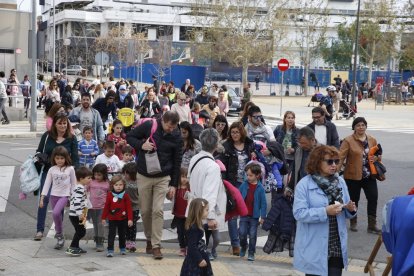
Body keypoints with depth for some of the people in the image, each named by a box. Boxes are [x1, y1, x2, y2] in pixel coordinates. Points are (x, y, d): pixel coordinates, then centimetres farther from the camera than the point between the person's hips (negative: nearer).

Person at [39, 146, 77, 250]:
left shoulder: (70, 169, -4)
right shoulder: (52, 169, 3)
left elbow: (73, 184, 2)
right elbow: (47, 184, 4)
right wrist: (42, 198, -1)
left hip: (64, 195, -4)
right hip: (54, 195, 4)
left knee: (55, 213, -23)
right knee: (57, 215, 9)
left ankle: (59, 234, -4)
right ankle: (60, 238, 22)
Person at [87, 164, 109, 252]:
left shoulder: (107, 183, 1)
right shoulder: (91, 182, 1)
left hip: (102, 207, -2)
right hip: (92, 207, 2)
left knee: (100, 225, -7)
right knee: (95, 225, 12)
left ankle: (100, 244, -4)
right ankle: (97, 242, 22)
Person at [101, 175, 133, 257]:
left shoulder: (125, 196, -7)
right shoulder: (110, 195, -5)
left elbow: (129, 208, -7)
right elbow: (106, 207, 1)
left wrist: (130, 219, -12)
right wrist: (104, 217, 3)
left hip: (123, 219, 1)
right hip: (112, 219, -1)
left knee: (122, 235, 14)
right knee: (111, 234, -4)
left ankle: (122, 249, 30)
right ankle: (110, 250, -2)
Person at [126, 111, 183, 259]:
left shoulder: (177, 137, -6)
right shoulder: (148, 126, -10)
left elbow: (177, 162, 1)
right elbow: (129, 137, 2)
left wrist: (174, 184, 0)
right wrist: (141, 145, -18)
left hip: (162, 178, 0)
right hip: (144, 176, 1)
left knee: (158, 211, -9)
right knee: (145, 211, 7)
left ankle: (156, 245, -2)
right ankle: (149, 239, 27)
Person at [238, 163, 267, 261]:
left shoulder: (260, 188, -8)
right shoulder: (244, 185, -2)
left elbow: (263, 203, -6)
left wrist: (262, 216, -7)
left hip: (254, 216, -2)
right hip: (244, 214, 2)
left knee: (252, 235, 4)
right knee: (242, 233, 0)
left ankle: (251, 253, 17)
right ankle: (243, 247, 28)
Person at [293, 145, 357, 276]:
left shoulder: (340, 181, 7)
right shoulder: (304, 184, -10)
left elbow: (344, 212, 14)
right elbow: (299, 213, -18)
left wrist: (350, 209, -9)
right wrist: (325, 212, -26)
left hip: (337, 245, 5)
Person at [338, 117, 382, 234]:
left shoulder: (372, 140, 7)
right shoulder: (348, 141, -8)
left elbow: (378, 155, 18)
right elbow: (341, 156, -15)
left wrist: (376, 158, -5)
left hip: (369, 176, 4)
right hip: (353, 176, -3)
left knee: (373, 198, -1)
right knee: (354, 200, 10)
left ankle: (372, 225, 9)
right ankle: (353, 223, 29)